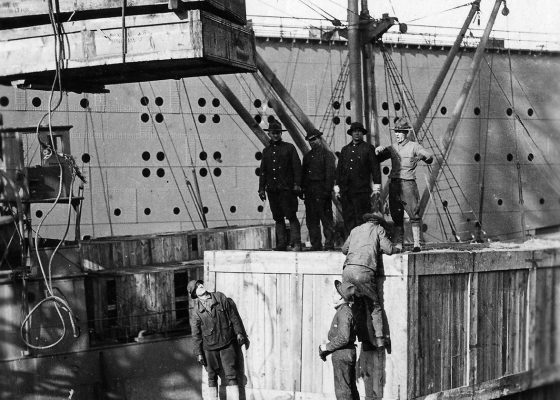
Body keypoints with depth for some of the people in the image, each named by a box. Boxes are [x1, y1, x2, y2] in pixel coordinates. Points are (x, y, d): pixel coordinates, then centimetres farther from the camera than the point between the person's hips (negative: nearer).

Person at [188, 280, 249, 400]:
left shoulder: (220, 297, -1)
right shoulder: (196, 311, -4)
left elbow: (233, 315, 5)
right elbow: (196, 334, -1)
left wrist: (239, 332, 3)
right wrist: (198, 353, -3)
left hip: (227, 344, 0)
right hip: (209, 347, 0)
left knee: (230, 376, -4)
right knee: (212, 377, 10)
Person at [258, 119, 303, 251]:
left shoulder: (289, 148, 4)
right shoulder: (266, 151, 16)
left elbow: (297, 167, -1)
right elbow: (263, 171, 19)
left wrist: (297, 184, -10)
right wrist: (261, 188, 13)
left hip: (287, 189, -4)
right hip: (272, 189, 5)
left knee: (291, 216, -9)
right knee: (278, 218, 7)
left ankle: (296, 243, -9)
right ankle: (281, 244, 12)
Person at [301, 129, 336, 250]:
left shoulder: (327, 154, 0)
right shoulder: (307, 156, 20)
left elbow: (330, 173, -7)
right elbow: (303, 172, 20)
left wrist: (327, 190, -15)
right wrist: (302, 188, 10)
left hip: (321, 191, -6)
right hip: (309, 192, 6)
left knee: (326, 218, -6)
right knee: (311, 220, 5)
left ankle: (329, 244, -4)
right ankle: (315, 244, 10)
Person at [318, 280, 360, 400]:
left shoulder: (344, 312, -18)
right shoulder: (345, 311, 13)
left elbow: (343, 338, -25)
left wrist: (327, 347, -13)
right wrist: (325, 349, 10)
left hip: (342, 355, -10)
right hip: (347, 354, 10)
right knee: (351, 389, 16)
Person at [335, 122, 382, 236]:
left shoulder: (369, 148, 6)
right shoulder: (345, 149, 18)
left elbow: (375, 168, 2)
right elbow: (339, 169, 19)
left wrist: (376, 187, -5)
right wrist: (337, 187, 13)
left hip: (362, 190, -4)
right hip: (346, 190, 4)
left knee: (361, 218, -6)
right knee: (348, 217, 2)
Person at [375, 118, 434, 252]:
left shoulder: (414, 146, 3)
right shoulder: (392, 148, 16)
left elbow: (430, 158, -7)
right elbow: (377, 160, 17)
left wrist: (423, 156, -30)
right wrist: (378, 152, -5)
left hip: (408, 184, -4)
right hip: (394, 184, 5)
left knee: (414, 214, -7)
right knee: (396, 216, 5)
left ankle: (416, 243, -6)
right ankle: (398, 244, 9)